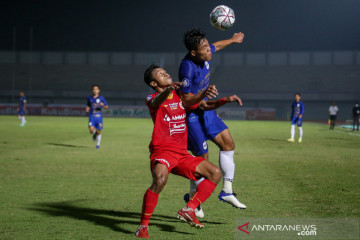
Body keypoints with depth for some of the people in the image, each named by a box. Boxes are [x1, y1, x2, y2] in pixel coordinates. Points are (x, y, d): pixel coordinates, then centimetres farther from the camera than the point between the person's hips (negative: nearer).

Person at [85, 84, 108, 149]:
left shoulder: (101, 98, 0)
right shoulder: (90, 98, 7)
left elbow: (106, 107, 4)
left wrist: (103, 105, -18)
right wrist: (87, 109, -1)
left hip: (99, 116, -1)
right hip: (92, 116, 1)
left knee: (98, 131, 3)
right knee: (91, 130, -17)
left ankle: (98, 144, 23)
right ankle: (94, 134, 21)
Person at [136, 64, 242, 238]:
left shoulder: (180, 96, 15)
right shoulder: (152, 99, -3)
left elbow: (204, 106, 24)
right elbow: (157, 102, -29)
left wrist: (226, 100, 7)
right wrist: (169, 90, -52)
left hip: (181, 154, 7)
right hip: (162, 151, -7)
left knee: (215, 173, -1)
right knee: (160, 180, -34)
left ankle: (188, 210, -3)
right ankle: (143, 226, -22)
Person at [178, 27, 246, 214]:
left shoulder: (205, 55, -6)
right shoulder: (188, 68, -29)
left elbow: (216, 46, 20)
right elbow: (186, 99, -24)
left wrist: (233, 40, 36)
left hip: (205, 110, 9)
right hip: (191, 115, -9)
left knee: (228, 143, 4)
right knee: (202, 158, -1)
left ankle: (227, 192, 12)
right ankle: (192, 198, 21)